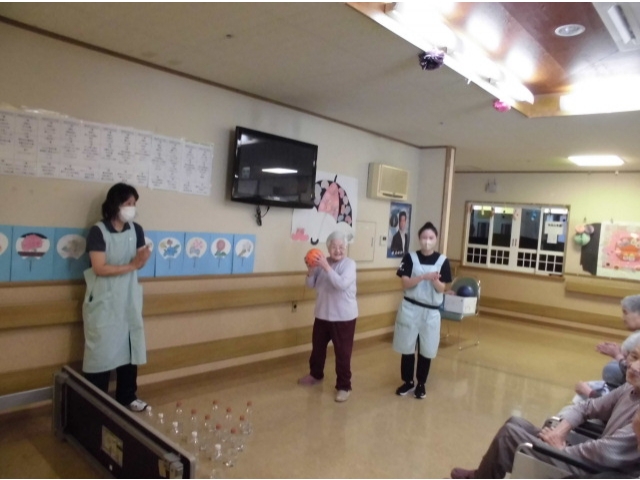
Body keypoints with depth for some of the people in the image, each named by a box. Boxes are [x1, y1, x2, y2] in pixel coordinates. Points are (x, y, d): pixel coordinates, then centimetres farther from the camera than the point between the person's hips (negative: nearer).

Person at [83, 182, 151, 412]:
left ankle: (127, 397, 25)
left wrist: (142, 260, -21)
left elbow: (138, 263, 2)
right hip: (104, 300, -5)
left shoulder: (136, 230, 3)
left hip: (129, 298, 5)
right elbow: (100, 268, -18)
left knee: (130, 346, 11)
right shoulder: (98, 231, -13)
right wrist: (131, 266, -19)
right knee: (101, 349, 1)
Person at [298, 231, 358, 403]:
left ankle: (344, 386, 16)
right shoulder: (322, 262, 0)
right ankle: (315, 374, 43)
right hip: (322, 314, 6)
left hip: (344, 317, -5)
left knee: (342, 352, 1)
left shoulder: (349, 264, -13)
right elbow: (311, 285, 2)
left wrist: (327, 267, -32)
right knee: (317, 347, 21)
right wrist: (310, 271, -17)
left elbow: (342, 284, -29)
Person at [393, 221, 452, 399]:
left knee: (427, 349, 7)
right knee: (407, 347, 8)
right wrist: (423, 276, -23)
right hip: (410, 308, 0)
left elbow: (442, 288, -4)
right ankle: (408, 381, 26)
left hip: (431, 311, 0)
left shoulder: (442, 261, -2)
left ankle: (421, 383, 25)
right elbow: (405, 284, -10)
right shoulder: (410, 257, -3)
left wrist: (434, 280, -25)